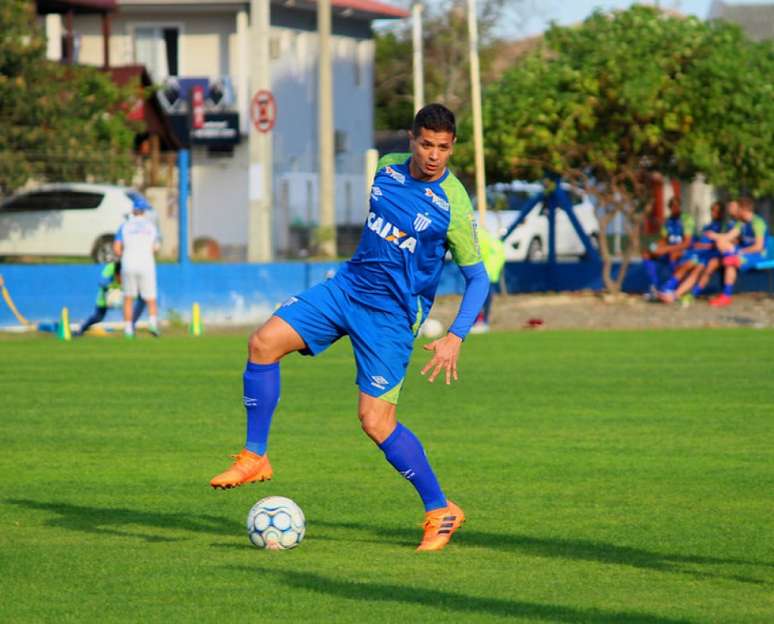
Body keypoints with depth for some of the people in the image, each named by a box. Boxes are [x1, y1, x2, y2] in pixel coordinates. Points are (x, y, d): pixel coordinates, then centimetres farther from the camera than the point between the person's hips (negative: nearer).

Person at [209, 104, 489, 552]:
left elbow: (478, 277, -8)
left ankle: (441, 512, 6)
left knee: (376, 422, -10)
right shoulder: (388, 167, 1)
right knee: (264, 343, -11)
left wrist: (455, 338, -18)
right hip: (348, 285, 6)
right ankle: (255, 458, 0)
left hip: (390, 314, -6)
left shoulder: (454, 205, -15)